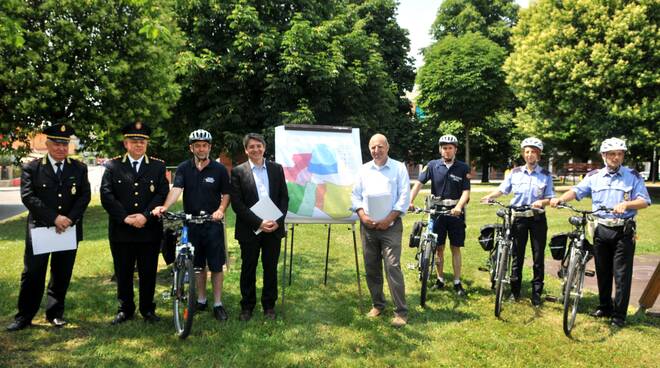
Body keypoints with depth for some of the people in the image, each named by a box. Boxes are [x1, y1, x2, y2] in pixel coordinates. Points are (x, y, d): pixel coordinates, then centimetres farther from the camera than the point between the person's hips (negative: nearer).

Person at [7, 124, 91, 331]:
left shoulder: (79, 168, 6)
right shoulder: (32, 168, 0)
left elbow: (85, 196, 0)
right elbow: (28, 197, -9)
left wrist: (69, 219, -13)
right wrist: (54, 218, -17)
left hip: (69, 229, 2)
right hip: (39, 229, -2)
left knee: (62, 275, 9)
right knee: (32, 275, 3)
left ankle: (55, 313, 22)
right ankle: (24, 317, 15)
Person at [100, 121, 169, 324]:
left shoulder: (158, 166, 5)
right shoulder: (112, 166, 3)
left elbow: (162, 194, -4)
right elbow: (106, 196, -4)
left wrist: (145, 216, -16)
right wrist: (125, 218, -14)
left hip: (149, 230, 0)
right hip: (121, 231, 0)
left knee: (148, 273, 8)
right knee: (123, 273, 10)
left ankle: (147, 309, 23)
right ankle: (125, 309, 26)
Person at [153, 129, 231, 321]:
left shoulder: (219, 169, -1)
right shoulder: (184, 168, 1)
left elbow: (226, 194, 2)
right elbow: (176, 189, -13)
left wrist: (221, 209, -18)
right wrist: (164, 207, -31)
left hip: (213, 224, -2)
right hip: (191, 224, 2)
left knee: (216, 265, 1)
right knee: (197, 265, 13)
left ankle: (218, 303, 12)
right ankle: (201, 300, 27)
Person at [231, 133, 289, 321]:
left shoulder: (276, 169, 5)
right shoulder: (238, 172, -3)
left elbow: (284, 198, 5)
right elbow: (237, 203, -8)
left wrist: (278, 221, -9)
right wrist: (258, 222, -16)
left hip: (273, 228, 2)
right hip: (249, 230, -2)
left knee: (271, 268, 10)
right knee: (248, 269, 9)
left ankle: (269, 306, 24)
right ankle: (247, 306, 24)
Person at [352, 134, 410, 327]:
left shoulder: (399, 168, 0)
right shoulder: (364, 169, 11)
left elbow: (404, 197, -6)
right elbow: (356, 195, 9)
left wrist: (388, 219, -12)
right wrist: (362, 216, -7)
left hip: (391, 226, -4)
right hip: (367, 226, 4)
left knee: (392, 267, -10)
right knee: (371, 268, 10)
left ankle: (401, 312, -4)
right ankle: (378, 304, 25)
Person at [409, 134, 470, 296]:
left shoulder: (463, 168, -3)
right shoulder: (433, 165, -2)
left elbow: (466, 191, -8)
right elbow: (419, 183, -11)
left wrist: (459, 206, -27)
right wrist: (410, 201, -25)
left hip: (455, 211, 0)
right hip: (437, 210, 1)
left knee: (455, 248, 5)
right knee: (439, 247, 8)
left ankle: (457, 282, 14)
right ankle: (440, 279, 21)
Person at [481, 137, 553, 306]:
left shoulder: (545, 175, -1)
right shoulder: (515, 173, 2)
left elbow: (549, 198, -1)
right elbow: (501, 189, 3)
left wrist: (542, 202, -22)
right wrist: (489, 196, -14)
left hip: (537, 218, -1)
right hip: (519, 217, 1)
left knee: (538, 257, 4)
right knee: (517, 255, 8)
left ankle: (536, 293, 14)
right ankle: (515, 290, 18)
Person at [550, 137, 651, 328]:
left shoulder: (633, 176, 0)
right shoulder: (594, 176, 6)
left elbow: (645, 201, -7)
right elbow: (577, 191, -4)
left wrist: (626, 204, -26)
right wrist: (560, 199, -23)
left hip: (624, 231, -3)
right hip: (601, 229, 3)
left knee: (622, 274, -1)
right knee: (602, 271, 12)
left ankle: (619, 315, 8)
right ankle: (605, 307, 27)